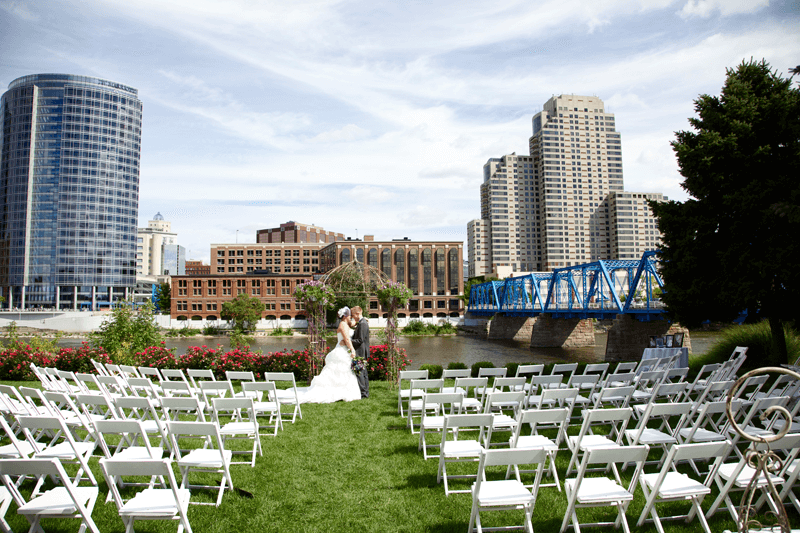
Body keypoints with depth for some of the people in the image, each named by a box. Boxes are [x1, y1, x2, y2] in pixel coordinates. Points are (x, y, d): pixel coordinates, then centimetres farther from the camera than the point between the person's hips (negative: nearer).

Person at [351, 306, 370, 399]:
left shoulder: (362, 324, -18)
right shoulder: (362, 322, 14)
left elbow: (360, 340, -21)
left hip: (360, 352, -11)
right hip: (362, 352, 11)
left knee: (359, 372, -7)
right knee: (363, 372, 14)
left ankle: (363, 393, -4)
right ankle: (366, 392, 20)